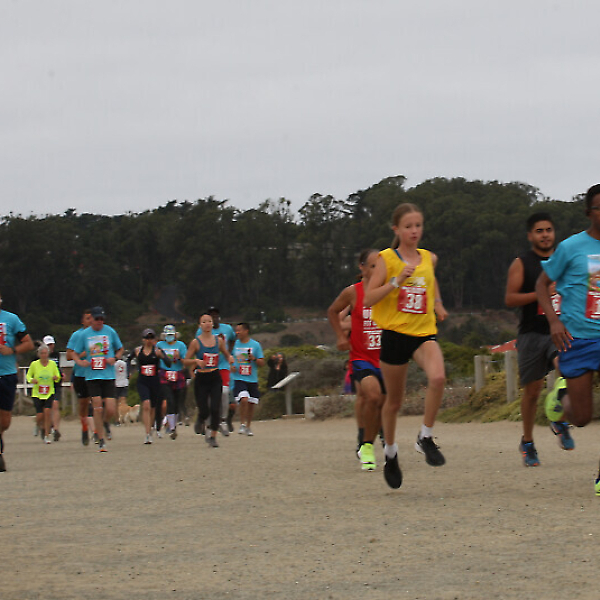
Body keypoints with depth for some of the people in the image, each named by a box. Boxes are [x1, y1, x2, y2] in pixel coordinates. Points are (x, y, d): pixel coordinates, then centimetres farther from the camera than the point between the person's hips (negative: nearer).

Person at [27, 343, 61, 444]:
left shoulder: (52, 364, 0)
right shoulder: (34, 364, -4)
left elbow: (58, 378, 8)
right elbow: (28, 375, 8)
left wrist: (56, 378, -16)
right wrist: (32, 380, -14)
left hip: (50, 393, 0)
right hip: (37, 393, 0)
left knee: (47, 411, -18)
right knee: (40, 415, -7)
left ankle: (47, 436, -7)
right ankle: (42, 428, 29)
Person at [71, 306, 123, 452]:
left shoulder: (110, 332, 5)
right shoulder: (84, 334, 4)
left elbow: (120, 349, 17)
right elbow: (75, 354, 12)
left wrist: (115, 358, -3)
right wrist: (80, 362, -9)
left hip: (108, 375, 1)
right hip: (92, 376, 0)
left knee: (111, 410, -6)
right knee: (97, 408, -8)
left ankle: (105, 424, 30)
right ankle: (101, 441, 1)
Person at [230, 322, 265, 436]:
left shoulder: (255, 345, 0)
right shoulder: (235, 344, 5)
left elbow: (262, 363, 3)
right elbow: (231, 358, 18)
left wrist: (254, 359, -17)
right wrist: (232, 366, -2)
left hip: (252, 379, 1)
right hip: (239, 379, -1)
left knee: (251, 403, 6)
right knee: (244, 400, -21)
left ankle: (248, 427, 24)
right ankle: (242, 424, -5)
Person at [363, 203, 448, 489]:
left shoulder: (429, 258, 8)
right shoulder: (386, 259, -5)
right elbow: (368, 299, -10)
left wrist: (437, 302, 17)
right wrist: (397, 281, -20)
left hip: (424, 332, 2)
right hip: (394, 333, -2)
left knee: (437, 378, -28)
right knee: (394, 400, 9)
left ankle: (426, 438, -12)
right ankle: (390, 452, 33)